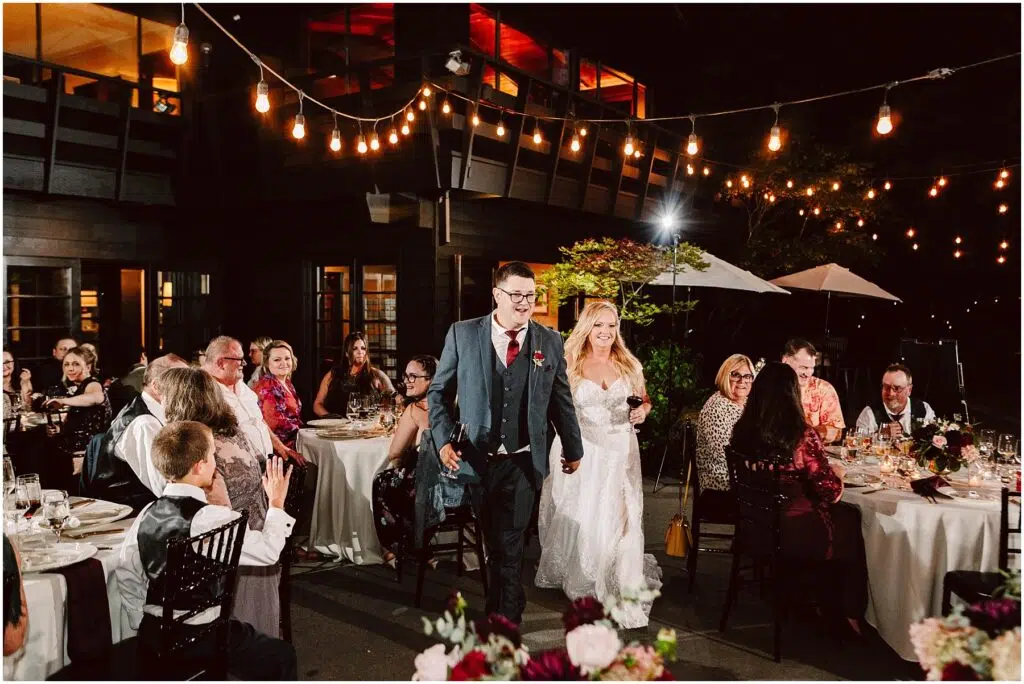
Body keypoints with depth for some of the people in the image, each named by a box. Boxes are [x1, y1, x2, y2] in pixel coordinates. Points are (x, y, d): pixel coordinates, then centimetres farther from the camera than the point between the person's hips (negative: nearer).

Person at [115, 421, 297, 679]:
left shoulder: (148, 513, -4)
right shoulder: (214, 519, -23)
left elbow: (125, 573, 2)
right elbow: (268, 552, -15)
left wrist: (142, 629, 13)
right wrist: (276, 503, -1)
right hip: (199, 640, -7)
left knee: (246, 634, 29)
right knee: (282, 655, 11)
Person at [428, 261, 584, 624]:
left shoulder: (550, 341, 2)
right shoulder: (462, 334, -2)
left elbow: (561, 401, 10)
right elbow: (439, 391, 3)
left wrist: (573, 449, 18)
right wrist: (443, 440, -8)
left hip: (522, 462, -1)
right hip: (477, 459, 1)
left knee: (508, 545, -4)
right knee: (495, 543, 15)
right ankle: (510, 605, 38)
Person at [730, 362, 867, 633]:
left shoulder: (742, 430, -7)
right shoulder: (802, 435, -22)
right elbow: (830, 493, -15)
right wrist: (836, 472, 6)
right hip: (796, 534, -5)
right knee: (852, 521, 24)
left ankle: (815, 597, 44)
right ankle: (852, 613, 37)